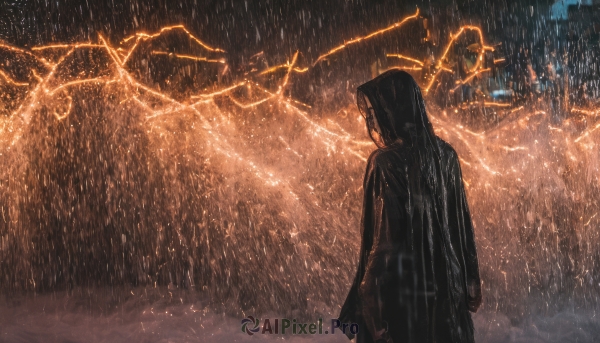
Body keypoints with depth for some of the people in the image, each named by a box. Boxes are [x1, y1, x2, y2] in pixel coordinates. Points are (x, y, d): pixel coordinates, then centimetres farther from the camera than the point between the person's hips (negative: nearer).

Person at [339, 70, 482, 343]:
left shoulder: (387, 162, -16)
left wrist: (368, 306, -11)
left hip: (401, 292, -6)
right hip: (447, 288, 7)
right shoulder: (445, 154, 3)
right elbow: (462, 225, 8)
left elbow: (384, 241, -17)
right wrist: (470, 283, 16)